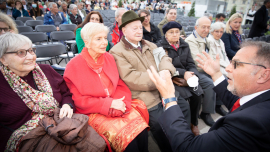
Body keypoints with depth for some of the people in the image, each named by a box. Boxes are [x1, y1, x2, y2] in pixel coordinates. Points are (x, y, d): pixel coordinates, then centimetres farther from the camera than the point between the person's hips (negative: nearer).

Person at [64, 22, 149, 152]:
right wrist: (109, 103, -17)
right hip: (93, 113, -4)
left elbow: (121, 85, 7)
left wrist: (119, 103, -14)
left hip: (117, 107, 4)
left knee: (141, 128, -18)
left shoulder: (109, 58, 6)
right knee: (126, 136, -23)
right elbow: (79, 100, -9)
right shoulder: (74, 66, -8)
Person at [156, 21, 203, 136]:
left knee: (197, 93, -17)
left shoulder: (184, 45, 13)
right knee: (184, 96, -26)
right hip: (170, 80, -5)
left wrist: (192, 74, -13)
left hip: (186, 77, 5)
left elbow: (191, 64, 9)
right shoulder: (160, 46, -4)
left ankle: (194, 123, 7)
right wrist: (183, 73, -20)